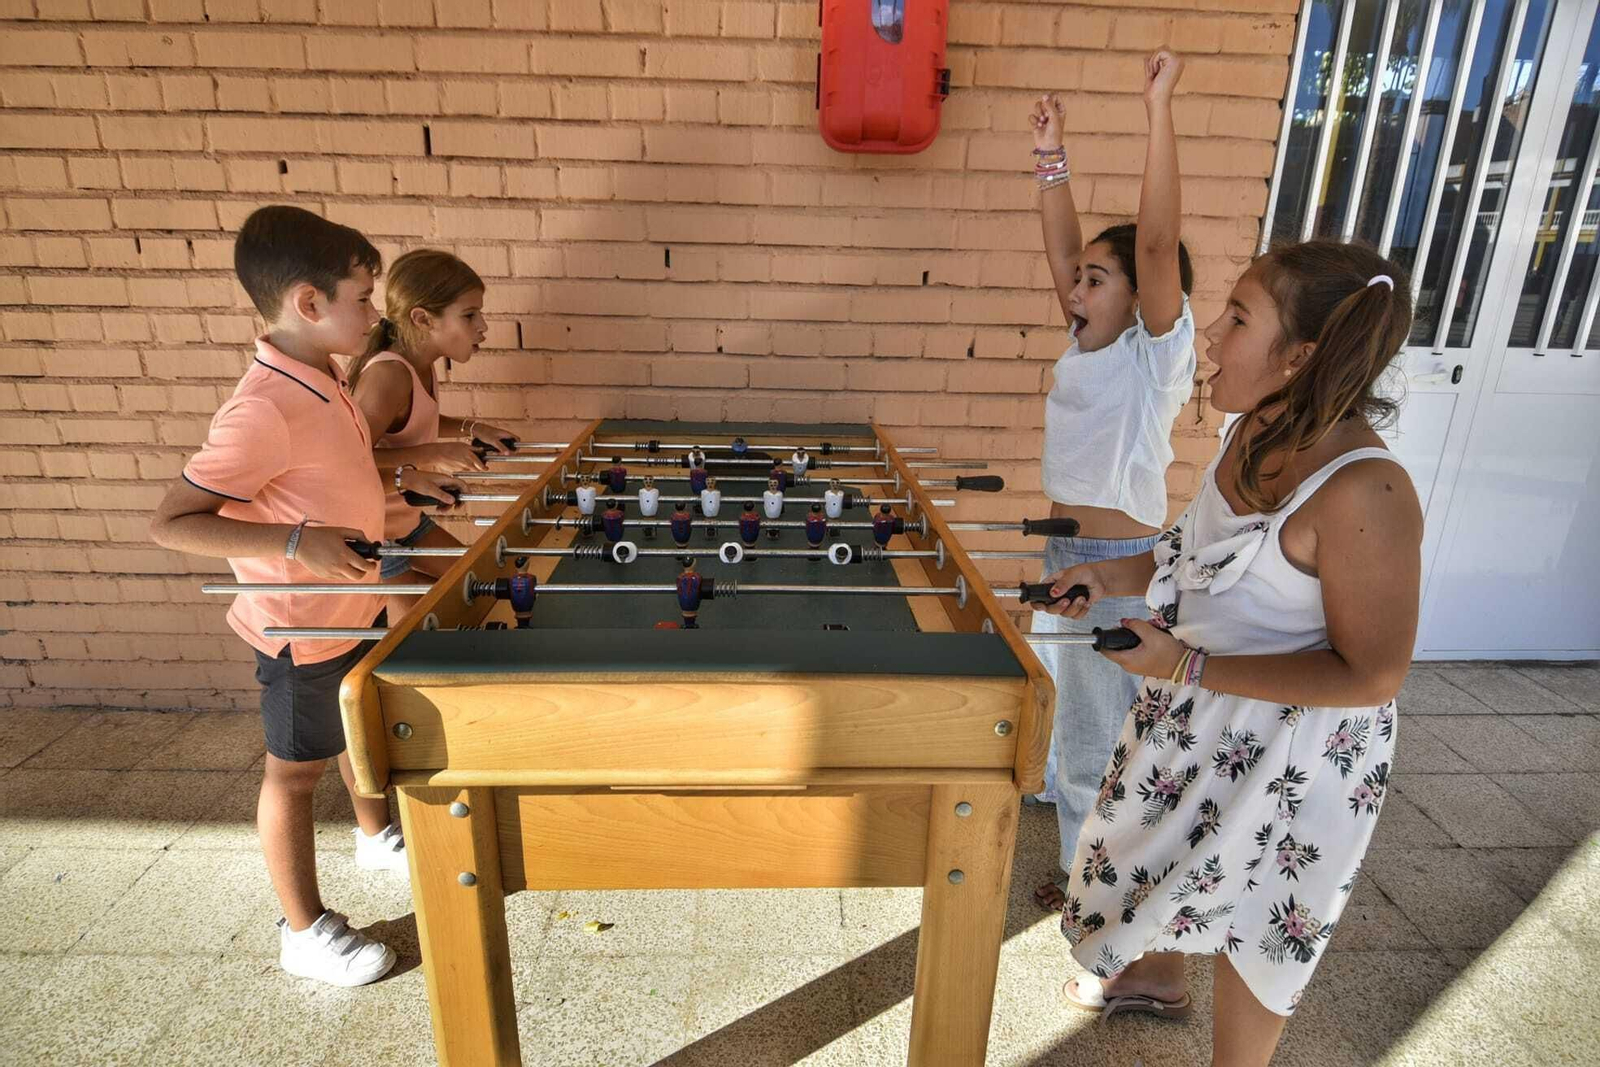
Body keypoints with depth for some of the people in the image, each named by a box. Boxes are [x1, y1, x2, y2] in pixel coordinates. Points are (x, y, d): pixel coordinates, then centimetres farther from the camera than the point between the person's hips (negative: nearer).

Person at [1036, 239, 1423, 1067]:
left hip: (1293, 746, -8)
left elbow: (1371, 674, -26)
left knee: (1251, 919, 16)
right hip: (1199, 711, 8)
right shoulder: (1256, 433, -7)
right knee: (1168, 849, 29)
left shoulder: (1364, 493, -32)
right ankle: (1155, 973, 59)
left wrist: (1189, 666, -31)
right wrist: (1114, 575, -5)